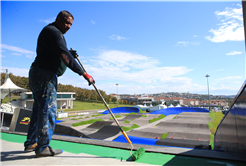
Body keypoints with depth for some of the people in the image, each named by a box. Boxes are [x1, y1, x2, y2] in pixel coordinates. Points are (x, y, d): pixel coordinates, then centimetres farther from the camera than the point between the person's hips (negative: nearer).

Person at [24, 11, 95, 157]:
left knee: (40, 109, 13)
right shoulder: (52, 31, -10)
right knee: (48, 109, -9)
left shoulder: (57, 33, 23)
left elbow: (58, 54, 23)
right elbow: (65, 57, -22)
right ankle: (43, 147, -2)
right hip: (45, 75, -11)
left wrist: (69, 54, 5)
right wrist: (84, 74, -25)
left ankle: (31, 143, 23)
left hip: (38, 74, 11)